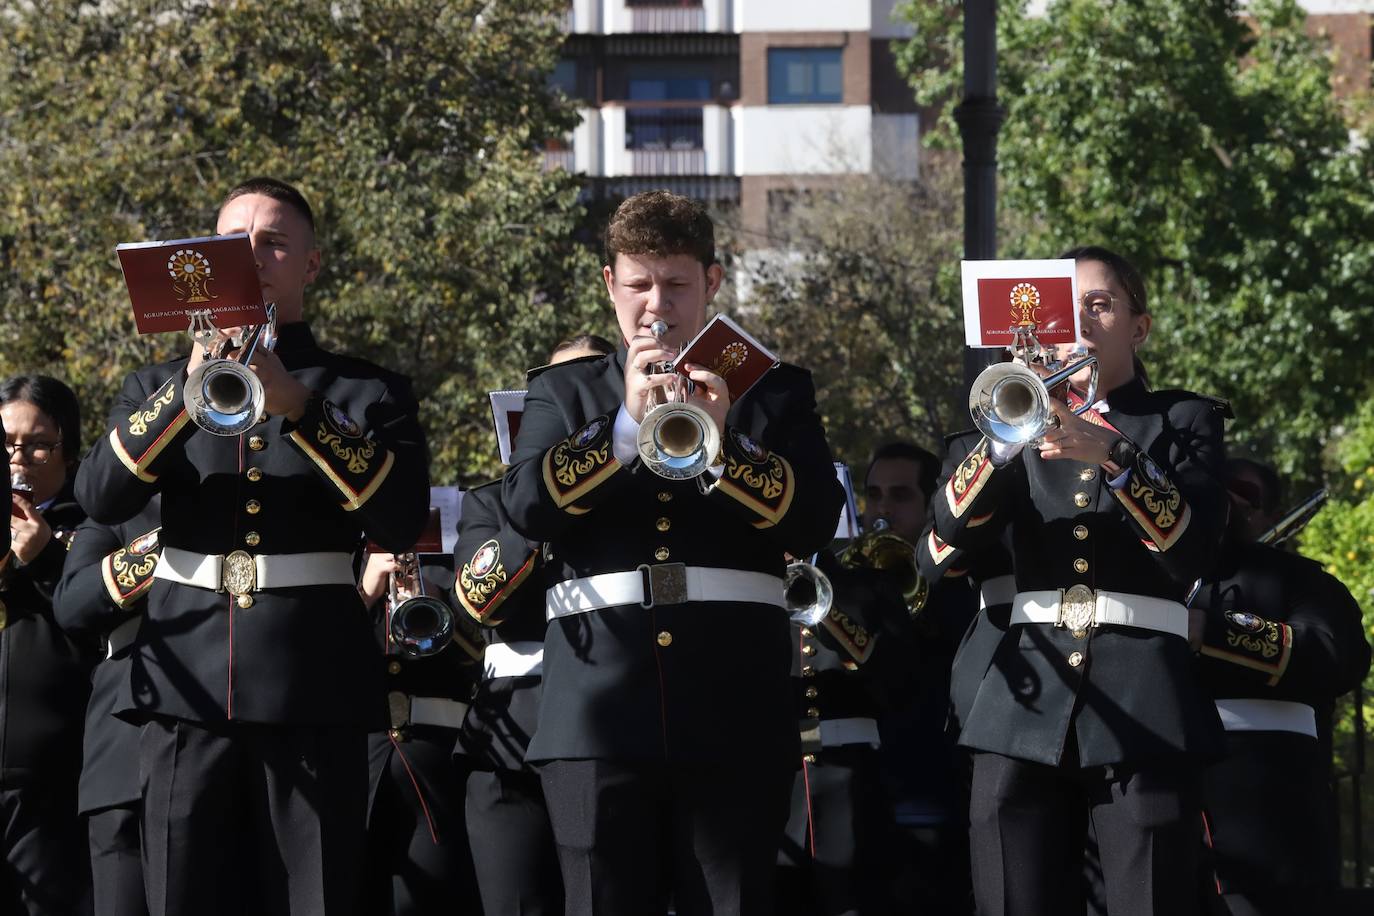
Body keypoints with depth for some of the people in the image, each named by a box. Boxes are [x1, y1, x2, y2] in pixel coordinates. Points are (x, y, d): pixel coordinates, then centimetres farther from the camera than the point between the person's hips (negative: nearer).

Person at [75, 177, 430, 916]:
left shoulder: (368, 392, 11)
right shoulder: (159, 384, 16)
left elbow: (402, 522, -6)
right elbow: (100, 498, -1)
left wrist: (294, 402, -14)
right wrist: (190, 390, -14)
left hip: (313, 690, -1)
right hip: (187, 687, 2)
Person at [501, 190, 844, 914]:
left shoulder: (773, 393, 15)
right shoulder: (563, 392, 16)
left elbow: (815, 521, 1)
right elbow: (527, 506, -2)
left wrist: (723, 449, -15)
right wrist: (626, 424, -13)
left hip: (732, 709, 0)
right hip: (600, 706, 0)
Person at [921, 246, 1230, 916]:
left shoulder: (1184, 421, 12)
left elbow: (1193, 546, -6)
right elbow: (942, 552, 2)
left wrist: (1111, 454, -19)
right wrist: (1004, 443, -12)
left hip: (1144, 705, -2)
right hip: (1026, 703, 3)